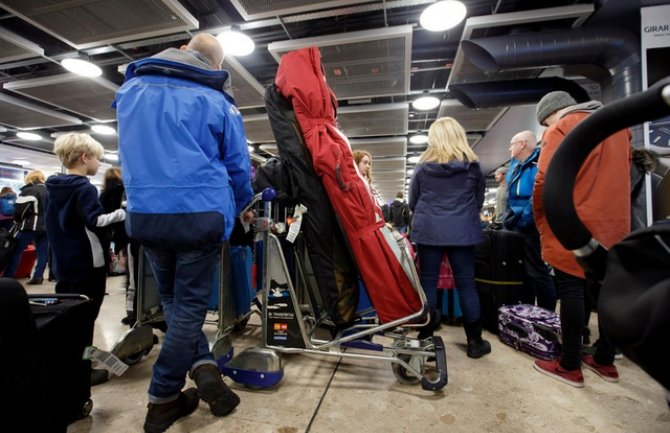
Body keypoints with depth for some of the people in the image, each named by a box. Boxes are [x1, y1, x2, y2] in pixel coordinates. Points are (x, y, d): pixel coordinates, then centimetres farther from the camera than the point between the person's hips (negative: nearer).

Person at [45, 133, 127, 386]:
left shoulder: (53, 187, 11)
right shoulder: (84, 188, -15)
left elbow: (50, 222, 19)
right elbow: (95, 221, -26)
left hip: (63, 261, 9)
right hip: (87, 262, -9)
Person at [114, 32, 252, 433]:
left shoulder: (132, 90, 14)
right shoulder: (218, 103, 3)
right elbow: (239, 169, 4)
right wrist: (234, 212, 19)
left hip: (144, 214, 4)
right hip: (200, 216, -3)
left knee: (172, 300, 20)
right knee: (189, 304, 7)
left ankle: (202, 365, 12)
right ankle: (162, 400, 15)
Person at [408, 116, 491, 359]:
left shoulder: (422, 167, 1)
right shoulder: (472, 166, 2)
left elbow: (412, 202, 9)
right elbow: (479, 200, 13)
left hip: (428, 231, 0)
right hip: (462, 232, 1)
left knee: (428, 281, 7)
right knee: (466, 284, 7)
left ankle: (425, 336, 14)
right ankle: (475, 341, 17)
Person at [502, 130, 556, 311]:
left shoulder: (538, 165, -18)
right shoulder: (516, 164, 11)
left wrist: (520, 219, -20)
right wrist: (509, 217, 10)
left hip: (531, 227, -10)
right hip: (518, 226, 10)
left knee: (537, 273, -1)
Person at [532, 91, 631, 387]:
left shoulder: (561, 129, -7)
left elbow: (545, 181, -15)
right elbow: (621, 173, 19)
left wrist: (542, 220, -2)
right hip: (614, 226, 8)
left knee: (571, 292, -1)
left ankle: (570, 366, 9)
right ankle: (605, 361, 26)